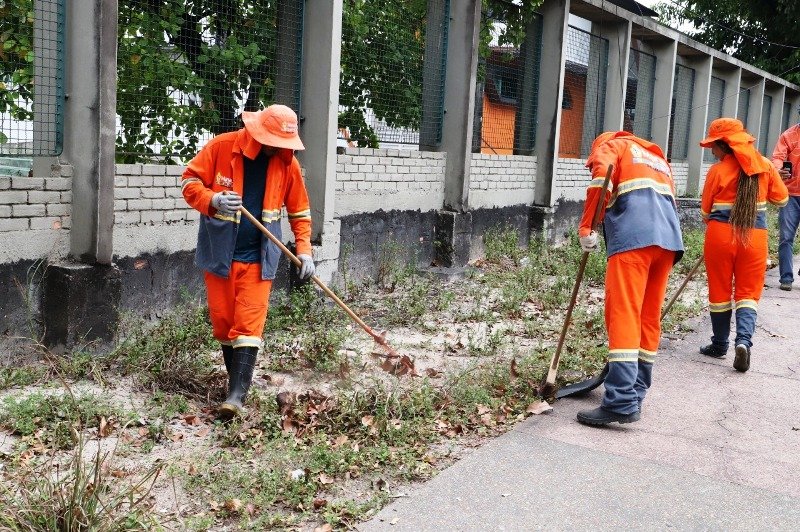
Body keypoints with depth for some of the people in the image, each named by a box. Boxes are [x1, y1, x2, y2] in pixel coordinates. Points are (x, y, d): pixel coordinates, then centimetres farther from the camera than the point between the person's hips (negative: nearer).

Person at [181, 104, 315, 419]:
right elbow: (190, 181, -3)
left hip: (259, 257, 0)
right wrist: (213, 200, -23)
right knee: (222, 319, 8)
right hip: (220, 252, 1)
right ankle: (238, 378, 27)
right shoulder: (222, 146, -9)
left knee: (249, 323, -7)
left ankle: (238, 394, -7)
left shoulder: (287, 163, -3)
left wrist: (304, 249, -4)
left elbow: (300, 211, 6)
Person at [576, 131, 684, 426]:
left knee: (623, 315, -12)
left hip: (633, 236, -7)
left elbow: (601, 176, -5)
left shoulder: (611, 145, 18)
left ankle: (621, 402, -18)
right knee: (649, 318, 10)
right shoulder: (658, 158, 38)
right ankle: (635, 395, 15)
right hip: (669, 239, 7)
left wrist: (586, 227, -7)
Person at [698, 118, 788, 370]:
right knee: (748, 293, 8)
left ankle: (720, 344, 21)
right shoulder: (765, 166, 1)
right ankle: (744, 340, -13)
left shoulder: (717, 170, -8)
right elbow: (782, 198, 11)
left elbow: (706, 209, -1)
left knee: (720, 291, 11)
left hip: (720, 234, -2)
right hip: (755, 236, 2)